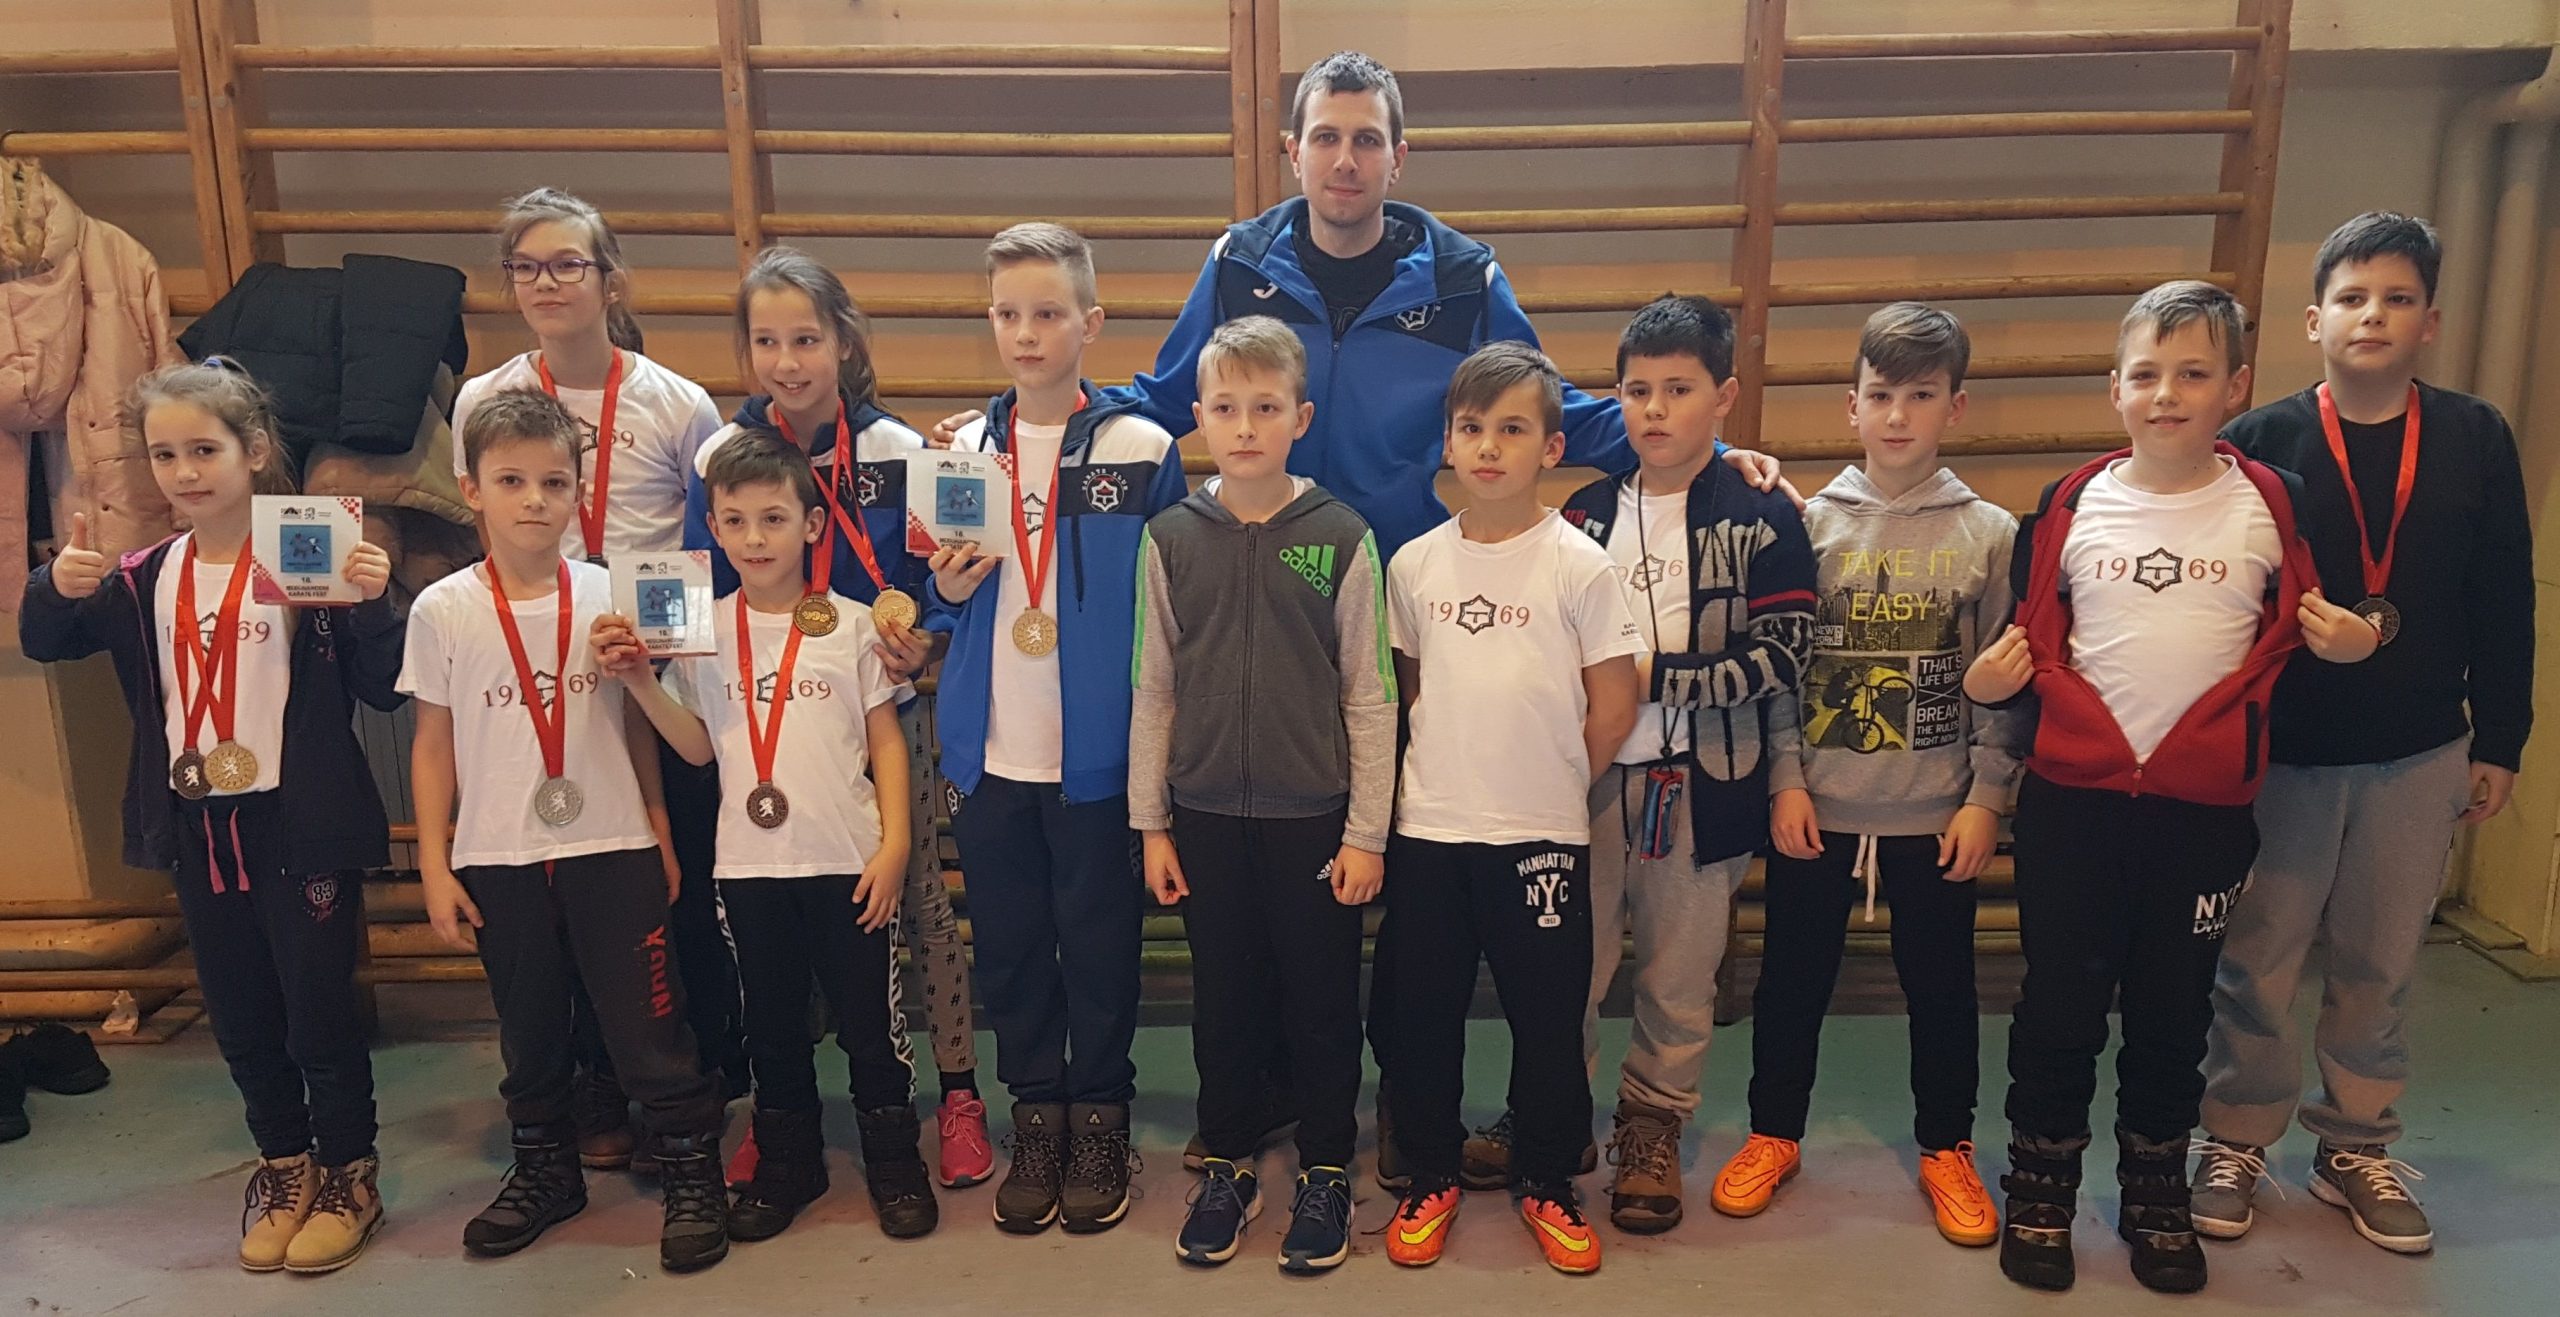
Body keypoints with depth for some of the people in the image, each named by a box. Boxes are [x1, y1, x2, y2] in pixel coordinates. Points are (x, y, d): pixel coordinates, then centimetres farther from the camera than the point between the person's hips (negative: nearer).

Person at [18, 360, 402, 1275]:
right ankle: (284, 1166, 36)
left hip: (301, 826, -5)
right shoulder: (146, 580, 5)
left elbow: (383, 691, -14)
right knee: (240, 1019, 17)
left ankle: (349, 1174, 25)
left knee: (320, 1011, 6)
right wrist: (56, 587, -10)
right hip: (197, 831, 6)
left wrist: (371, 603, -32)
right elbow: (43, 643, 11)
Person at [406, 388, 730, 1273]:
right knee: (528, 1031, 16)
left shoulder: (610, 596, -2)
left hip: (612, 849, -1)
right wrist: (434, 867, 2)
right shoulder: (442, 610, -3)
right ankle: (544, 1171, 35)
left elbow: (639, 727, 5)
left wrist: (663, 837, 5)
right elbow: (433, 744, 3)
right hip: (497, 860, 1)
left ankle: (692, 1175, 16)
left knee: (648, 1027, 2)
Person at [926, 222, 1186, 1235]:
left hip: (1096, 756, -3)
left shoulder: (1142, 450, -5)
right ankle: (1035, 1116, 29)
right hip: (991, 754, 4)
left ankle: (1100, 1121, 26)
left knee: (1100, 945, 8)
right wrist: (946, 591, -7)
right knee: (1009, 945, 12)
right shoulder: (963, 450, 7)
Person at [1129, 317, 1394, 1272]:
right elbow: (1153, 691, 4)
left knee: (1321, 1001, 9)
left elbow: (1369, 698, -4)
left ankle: (1325, 1171, 27)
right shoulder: (1170, 539, 0)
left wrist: (1366, 832, -5)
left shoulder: (1342, 538, -6)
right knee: (1223, 999, 14)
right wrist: (1150, 822, 3)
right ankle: (1229, 1164, 31)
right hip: (1207, 814, 2)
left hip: (1315, 815, -2)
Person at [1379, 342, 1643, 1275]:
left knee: (1548, 1018, 8)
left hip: (1541, 836, -2)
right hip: (1427, 830, 3)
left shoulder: (1579, 565, -8)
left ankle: (1546, 1183, 29)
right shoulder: (1414, 565, 2)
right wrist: (1454, 771, 8)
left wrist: (1542, 783, 3)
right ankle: (1430, 1178, 29)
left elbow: (1613, 714, -4)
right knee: (1421, 1012, 10)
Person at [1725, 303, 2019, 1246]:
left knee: (1942, 986, 12)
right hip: (1815, 808, 0)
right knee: (1791, 979, 12)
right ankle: (1774, 1133, 30)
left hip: (1937, 814, 0)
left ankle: (1946, 1148, 32)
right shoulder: (1809, 523, -1)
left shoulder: (1990, 533, -1)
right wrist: (1785, 782, -6)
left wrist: (1987, 795, -5)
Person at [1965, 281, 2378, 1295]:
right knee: (2060, 1002, 8)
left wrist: (2343, 643, -12)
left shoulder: (2270, 503, -1)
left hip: (2207, 804, 0)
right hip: (2071, 796, 0)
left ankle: (2156, 1192, 33)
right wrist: (1995, 677, -11)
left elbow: (2293, 637, 8)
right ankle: (2040, 1190, 25)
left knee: (2173, 1008, 14)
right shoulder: (2071, 506, -1)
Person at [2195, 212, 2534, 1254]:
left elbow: (2504, 606, 4)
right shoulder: (2260, 444, -7)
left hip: (2419, 759, 2)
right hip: (2280, 756, -2)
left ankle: (2357, 1150, 30)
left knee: (2381, 969, 13)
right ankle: (2235, 1144, 23)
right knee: (2257, 968, 6)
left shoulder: (2476, 439, 0)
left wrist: (2498, 742, 4)